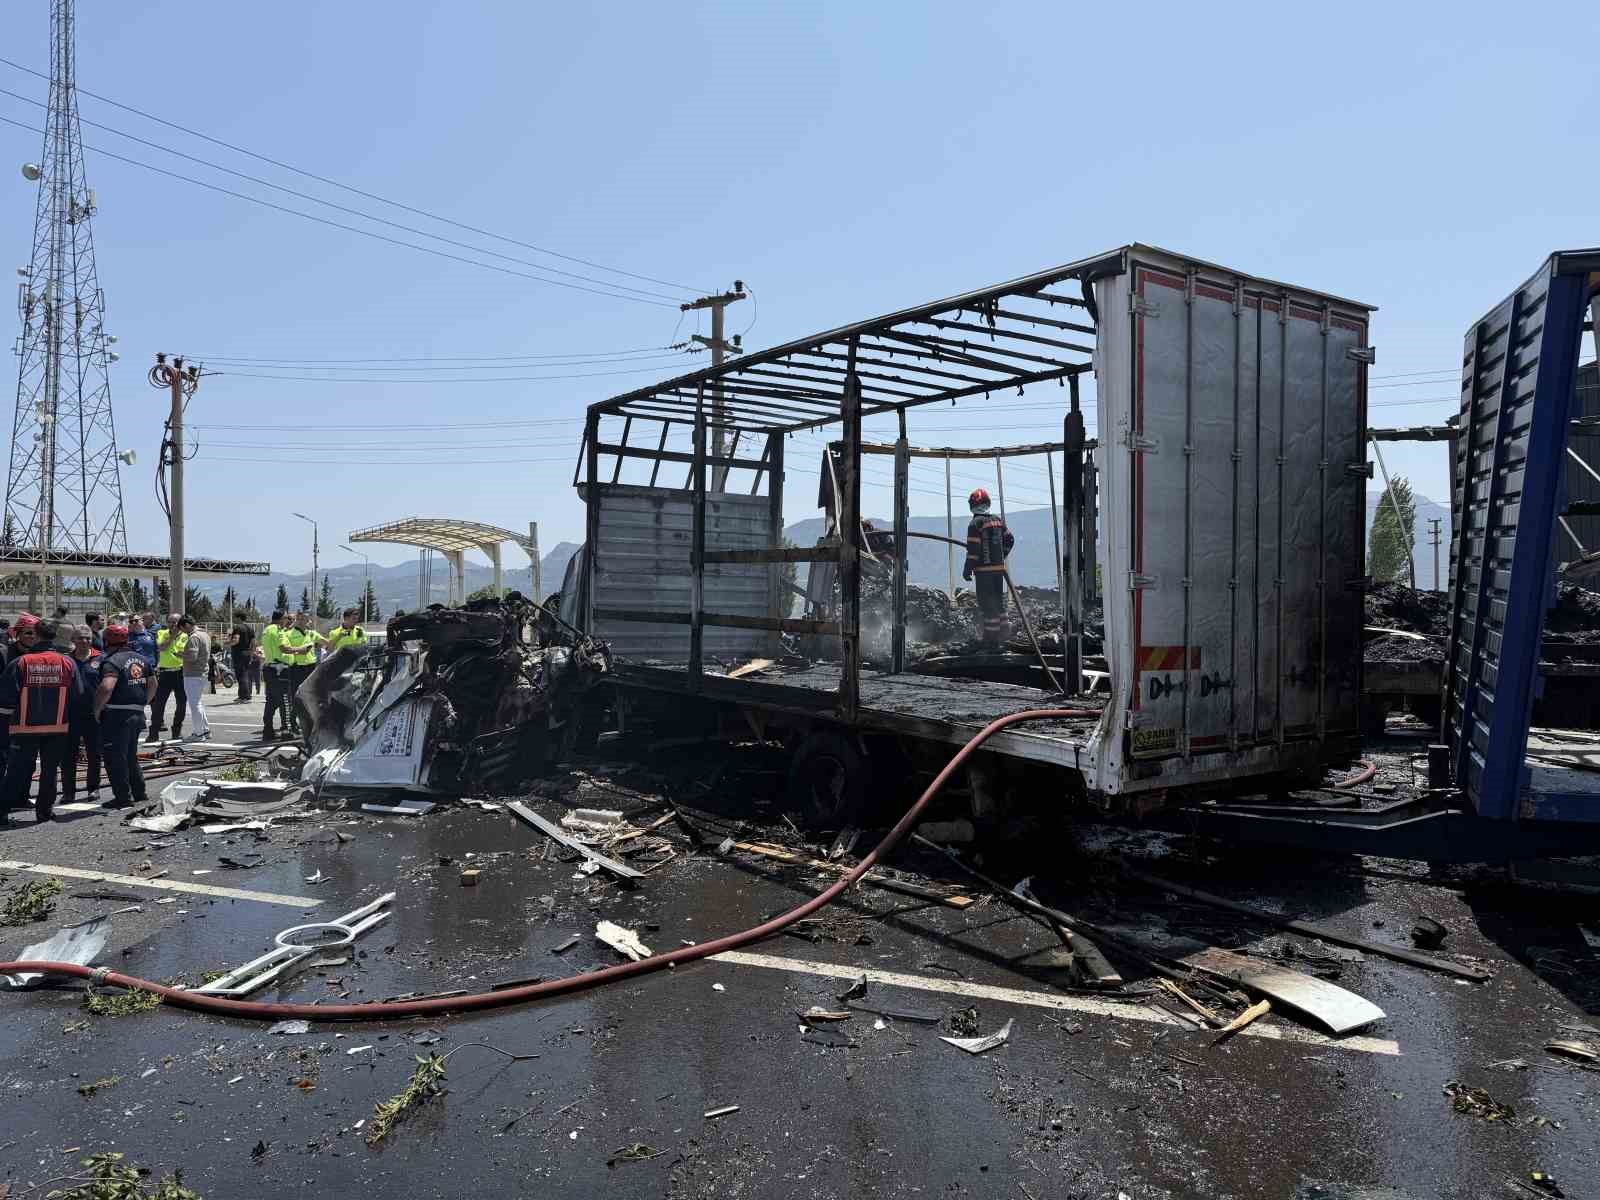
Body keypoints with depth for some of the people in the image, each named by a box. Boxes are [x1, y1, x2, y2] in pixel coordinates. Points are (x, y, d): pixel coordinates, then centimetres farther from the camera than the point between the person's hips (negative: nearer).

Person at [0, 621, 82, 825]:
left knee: (18, 770, 8)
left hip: (26, 726, -1)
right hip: (58, 726, 1)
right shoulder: (67, 663, -2)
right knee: (50, 770, 8)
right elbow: (76, 695, 2)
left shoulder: (21, 662, -7)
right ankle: (44, 810, 10)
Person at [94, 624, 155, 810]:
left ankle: (123, 797, 2)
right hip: (137, 714, 8)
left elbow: (106, 687, -27)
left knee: (114, 756, 0)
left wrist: (97, 709, -15)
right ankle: (139, 793, 24)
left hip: (117, 715, -8)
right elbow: (153, 684, 19)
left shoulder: (111, 661, -13)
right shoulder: (140, 658, 13)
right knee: (131, 755, 19)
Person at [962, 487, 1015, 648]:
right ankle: (1004, 629, 20)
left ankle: (991, 636, 1)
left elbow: (973, 550, -16)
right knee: (998, 599, 17)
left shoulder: (975, 524, -12)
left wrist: (967, 569, -9)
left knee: (987, 602, -1)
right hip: (999, 568, 7)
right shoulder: (998, 520, 9)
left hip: (984, 569, -7)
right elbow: (1009, 540, 18)